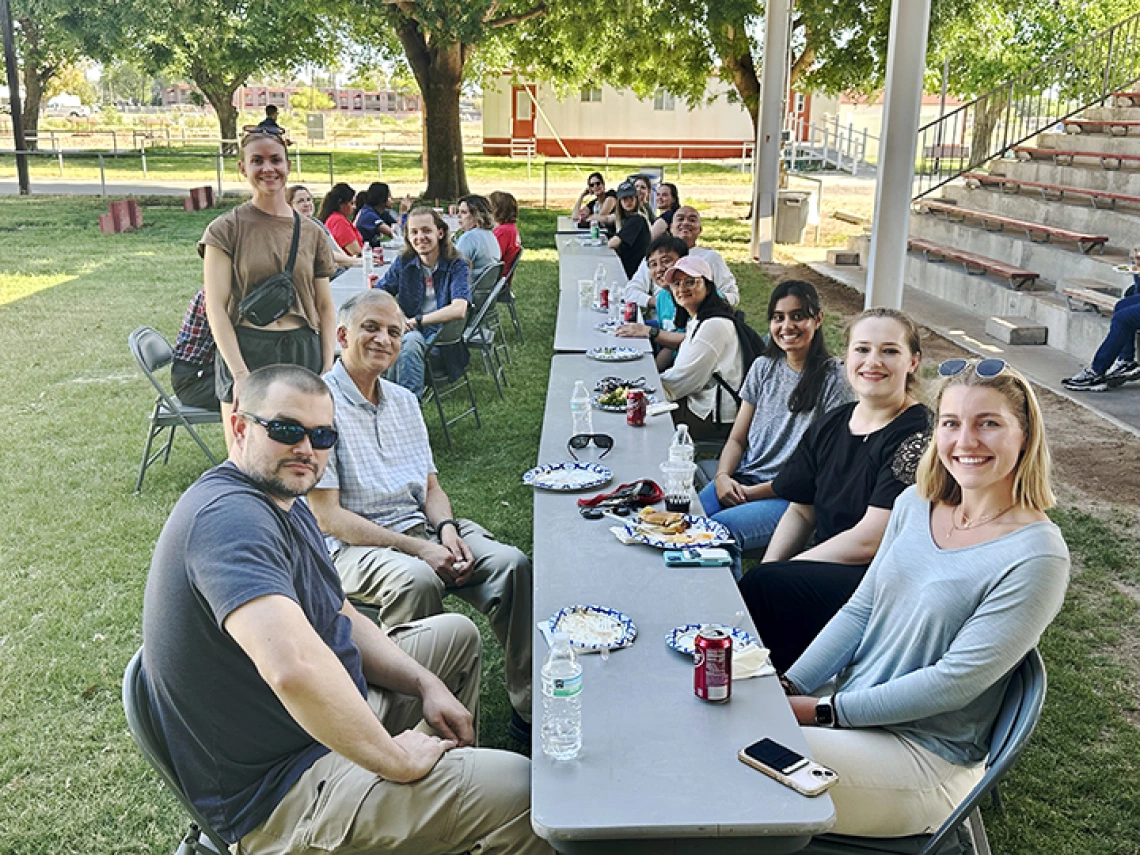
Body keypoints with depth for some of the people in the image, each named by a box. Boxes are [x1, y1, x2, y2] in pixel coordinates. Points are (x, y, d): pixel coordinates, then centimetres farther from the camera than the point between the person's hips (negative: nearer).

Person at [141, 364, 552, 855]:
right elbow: (294, 667, -43)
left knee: (456, 634, 26)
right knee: (515, 790, -23)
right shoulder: (230, 517, -28)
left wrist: (426, 685, 2)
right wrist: (394, 759, -29)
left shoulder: (284, 502, 9)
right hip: (273, 794, -11)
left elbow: (343, 622, 16)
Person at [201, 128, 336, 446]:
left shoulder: (312, 232, 10)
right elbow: (216, 309, -4)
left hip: (304, 352, 3)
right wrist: (240, 373, -15)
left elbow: (325, 306, 12)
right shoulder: (226, 229, 1)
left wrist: (328, 368, -1)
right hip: (246, 351, -2)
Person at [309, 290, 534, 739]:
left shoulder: (404, 401, 17)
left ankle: (530, 707, -11)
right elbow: (327, 517, -13)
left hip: (423, 528, 6)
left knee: (512, 564, -18)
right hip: (355, 544, -6)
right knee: (418, 581, -37)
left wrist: (446, 528, -7)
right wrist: (419, 549, -19)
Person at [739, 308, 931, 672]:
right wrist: (768, 565, -6)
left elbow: (870, 540, -18)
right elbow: (800, 511, 13)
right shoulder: (832, 424, 9)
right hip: (828, 568, 6)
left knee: (763, 585, -25)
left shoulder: (917, 437, -15)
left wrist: (780, 570, -13)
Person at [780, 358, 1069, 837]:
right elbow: (860, 610, 5)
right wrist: (789, 688, -7)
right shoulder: (916, 505, 2)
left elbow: (954, 681, -20)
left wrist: (826, 711, -18)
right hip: (851, 714, 6)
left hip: (925, 756, -6)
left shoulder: (1035, 556, -19)